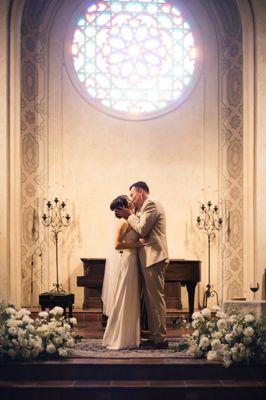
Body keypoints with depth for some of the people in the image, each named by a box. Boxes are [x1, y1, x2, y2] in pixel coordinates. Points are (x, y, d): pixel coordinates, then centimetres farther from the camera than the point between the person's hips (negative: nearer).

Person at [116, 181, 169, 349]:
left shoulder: (151, 204, -10)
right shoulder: (148, 205, 21)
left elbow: (142, 230, -16)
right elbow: (140, 229, 16)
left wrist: (130, 216, -3)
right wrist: (131, 216, 6)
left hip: (154, 258, -10)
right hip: (150, 258, 10)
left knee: (156, 299, -7)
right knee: (151, 299, 11)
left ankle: (161, 339, -4)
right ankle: (155, 336, 16)